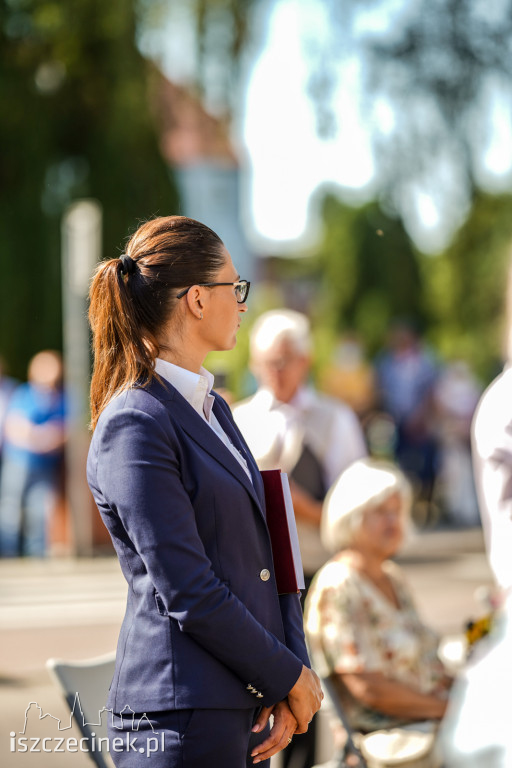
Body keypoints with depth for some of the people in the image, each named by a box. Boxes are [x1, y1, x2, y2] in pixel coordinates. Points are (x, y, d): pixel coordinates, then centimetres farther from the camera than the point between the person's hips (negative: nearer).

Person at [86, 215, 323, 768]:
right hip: (181, 718, -8)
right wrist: (290, 678, -8)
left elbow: (264, 556, 13)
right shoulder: (134, 426, -14)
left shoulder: (212, 410, 15)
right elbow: (188, 594, -18)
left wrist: (292, 672, 0)